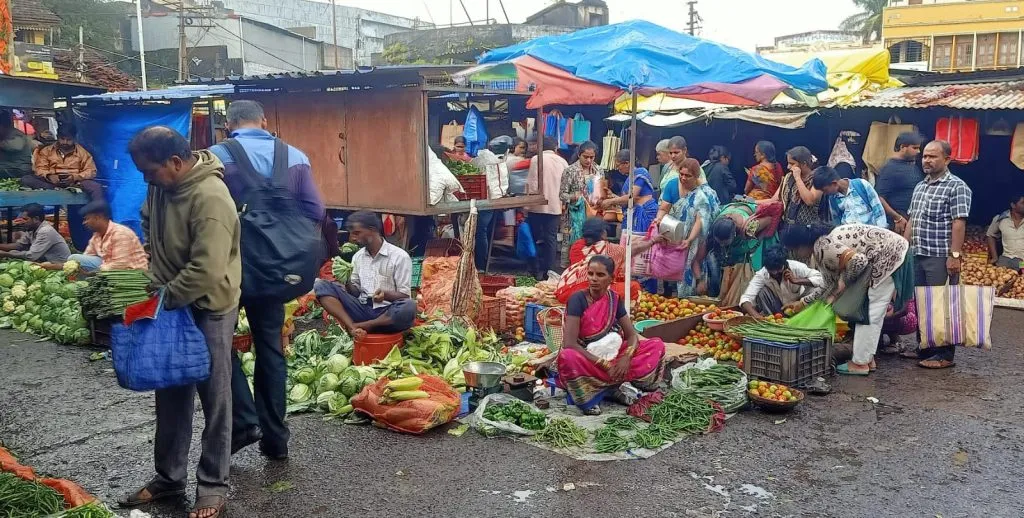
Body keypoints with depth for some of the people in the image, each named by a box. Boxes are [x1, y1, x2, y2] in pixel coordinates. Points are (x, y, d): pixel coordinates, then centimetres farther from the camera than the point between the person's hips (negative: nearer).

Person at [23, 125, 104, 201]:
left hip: (74, 182, -2)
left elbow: (91, 171, 2)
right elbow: (40, 169, 6)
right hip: (52, 181, 2)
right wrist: (49, 176, -19)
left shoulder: (82, 152, 9)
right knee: (26, 179, -24)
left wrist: (75, 177, -17)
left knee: (96, 187, -31)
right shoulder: (46, 150, 13)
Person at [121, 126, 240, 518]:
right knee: (171, 395, 16)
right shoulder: (161, 184, -1)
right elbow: (149, 227, 18)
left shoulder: (210, 198, -28)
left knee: (213, 398, 4)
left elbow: (206, 271, -31)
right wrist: (150, 277, 6)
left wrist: (161, 300, -20)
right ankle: (169, 478, 30)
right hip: (171, 304, 8)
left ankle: (213, 486, 16)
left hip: (208, 308, -8)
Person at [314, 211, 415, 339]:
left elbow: (405, 296, -6)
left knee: (409, 307, -37)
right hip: (362, 309, 4)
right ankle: (353, 328, -30)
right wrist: (347, 283, -7)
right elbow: (356, 292, 14)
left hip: (387, 312, -4)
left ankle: (360, 326, -23)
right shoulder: (358, 256, 12)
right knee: (321, 285, -11)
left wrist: (386, 295, -25)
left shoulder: (399, 256, -4)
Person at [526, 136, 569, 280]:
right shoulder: (562, 162, 5)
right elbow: (566, 186, 7)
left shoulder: (536, 159, -4)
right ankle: (549, 271, 6)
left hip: (537, 206, -1)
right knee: (551, 239, 6)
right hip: (555, 206, 2)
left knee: (538, 239, 9)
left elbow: (531, 183, -8)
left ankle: (538, 270, 10)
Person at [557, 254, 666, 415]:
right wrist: (604, 364, -26)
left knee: (657, 345, -6)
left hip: (609, 357, 5)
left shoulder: (614, 299, -1)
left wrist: (626, 357, -21)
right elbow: (569, 344, -25)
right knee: (566, 357, -40)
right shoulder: (577, 299, -17)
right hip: (583, 359, -5)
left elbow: (632, 335, 0)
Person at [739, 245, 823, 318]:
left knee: (814, 289, -28)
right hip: (778, 310, 0)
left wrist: (796, 280, -38)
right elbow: (745, 299, -32)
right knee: (762, 292, -27)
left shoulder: (796, 267, -23)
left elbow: (820, 279, -30)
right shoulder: (762, 274, -23)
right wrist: (756, 315, -51)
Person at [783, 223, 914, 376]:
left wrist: (845, 280, -13)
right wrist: (803, 302, 22)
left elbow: (858, 260, -32)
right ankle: (868, 359, 21)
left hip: (890, 255, -10)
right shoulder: (823, 243, 11)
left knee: (869, 311, -5)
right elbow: (831, 283, 18)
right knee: (874, 312, 14)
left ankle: (860, 363, 1)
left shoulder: (823, 247, -20)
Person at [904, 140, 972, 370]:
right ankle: (925, 349, 24)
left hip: (941, 257, -8)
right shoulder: (920, 187, 16)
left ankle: (945, 355, 5)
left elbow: (959, 223, -14)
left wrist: (955, 255, -20)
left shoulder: (957, 187, -8)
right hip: (918, 256, 8)